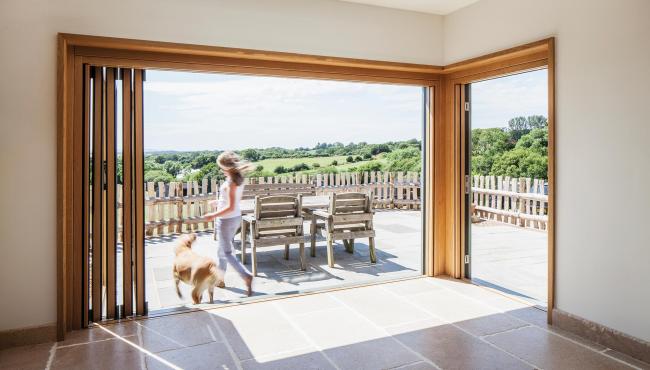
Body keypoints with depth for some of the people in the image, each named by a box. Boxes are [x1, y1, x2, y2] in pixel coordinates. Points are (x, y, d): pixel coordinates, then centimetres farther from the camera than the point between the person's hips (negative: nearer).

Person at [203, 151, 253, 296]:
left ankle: (246, 276, -8)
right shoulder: (239, 179, 3)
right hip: (236, 218, 9)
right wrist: (219, 201, 21)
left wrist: (213, 215, -18)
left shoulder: (231, 182, -23)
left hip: (226, 220, -9)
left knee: (227, 252, 1)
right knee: (222, 249, 23)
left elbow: (231, 207, -25)